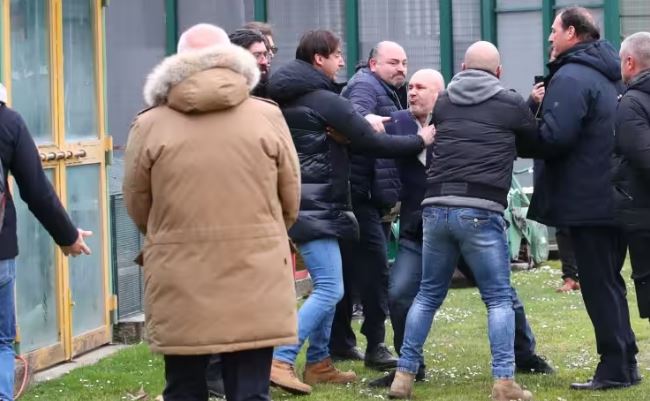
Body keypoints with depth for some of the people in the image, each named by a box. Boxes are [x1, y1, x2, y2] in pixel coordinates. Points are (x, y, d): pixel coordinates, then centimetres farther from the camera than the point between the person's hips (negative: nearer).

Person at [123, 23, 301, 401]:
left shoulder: (150, 124, -1)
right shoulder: (267, 116, 1)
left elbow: (138, 206, 7)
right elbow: (291, 200, 7)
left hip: (181, 286, 0)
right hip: (254, 280, 0)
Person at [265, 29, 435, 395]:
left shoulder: (287, 98, 13)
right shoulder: (326, 101, -13)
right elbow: (373, 144, -10)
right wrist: (421, 141, 3)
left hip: (298, 202, 10)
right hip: (315, 205, -10)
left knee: (326, 286, 16)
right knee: (330, 290, -10)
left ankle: (319, 364, 19)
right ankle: (281, 361, -17)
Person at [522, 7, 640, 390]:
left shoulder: (570, 78, -15)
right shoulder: (610, 73, 15)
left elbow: (554, 137, -23)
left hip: (587, 200, -9)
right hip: (617, 196, 9)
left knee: (599, 284, -4)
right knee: (610, 280, 16)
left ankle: (616, 368, -3)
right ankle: (624, 360, 20)